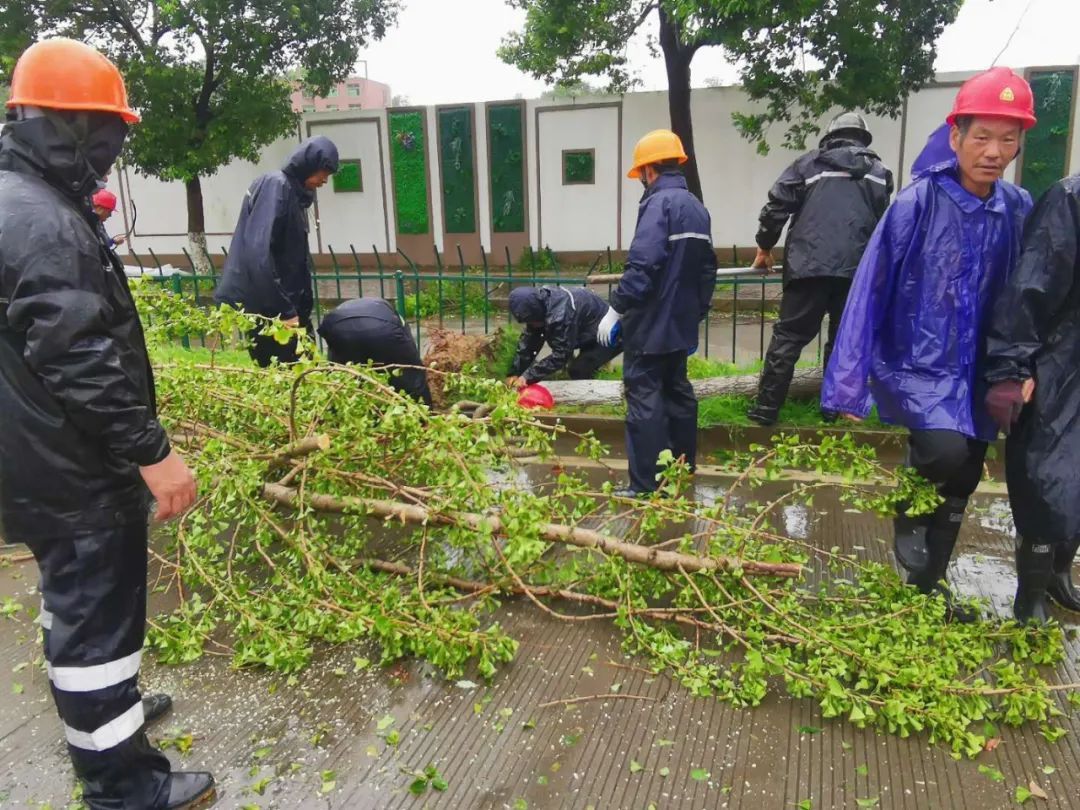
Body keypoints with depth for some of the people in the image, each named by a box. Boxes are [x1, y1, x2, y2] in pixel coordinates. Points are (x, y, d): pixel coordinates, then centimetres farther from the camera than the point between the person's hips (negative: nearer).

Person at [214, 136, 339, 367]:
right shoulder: (275, 186, -12)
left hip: (286, 304, 8)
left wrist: (302, 310, 15)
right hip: (266, 308, -8)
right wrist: (283, 310, -22)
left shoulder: (295, 193, 15)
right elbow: (258, 253, -22)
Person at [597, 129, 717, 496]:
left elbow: (643, 266, -24)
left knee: (645, 400, -6)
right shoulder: (697, 208, 13)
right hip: (680, 324, 9)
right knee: (678, 393, 16)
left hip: (650, 325, -9)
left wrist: (615, 309, -18)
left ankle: (646, 488, -4)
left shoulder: (659, 203, -13)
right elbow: (707, 269, 17)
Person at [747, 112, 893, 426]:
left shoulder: (808, 163, 13)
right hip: (858, 268, 2)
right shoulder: (879, 171, 21)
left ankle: (766, 407, -1)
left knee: (788, 336, 0)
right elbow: (884, 223, 29)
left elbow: (776, 206, 8)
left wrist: (764, 247, 21)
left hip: (809, 264, -2)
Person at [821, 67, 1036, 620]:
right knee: (945, 449, -29)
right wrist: (849, 384, -15)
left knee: (961, 482, 13)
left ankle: (928, 586, 35)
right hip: (915, 366, -5)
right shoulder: (917, 204, -15)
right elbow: (869, 292, -14)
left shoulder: (1018, 210, -1)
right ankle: (910, 512, 6)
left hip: (975, 374, 5)